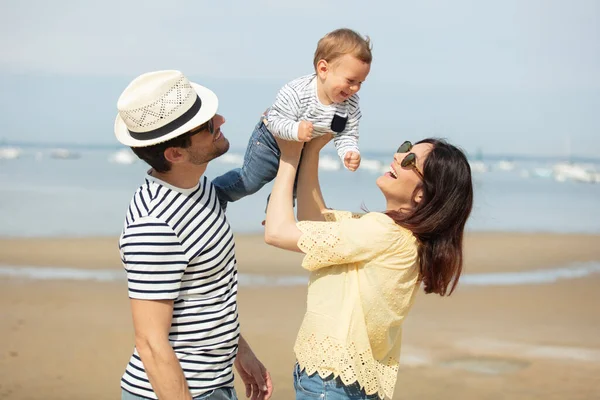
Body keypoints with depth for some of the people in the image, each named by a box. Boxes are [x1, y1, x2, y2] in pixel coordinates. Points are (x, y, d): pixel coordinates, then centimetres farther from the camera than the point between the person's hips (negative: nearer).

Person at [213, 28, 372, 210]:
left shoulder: (350, 103, -24)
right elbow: (275, 120, -35)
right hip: (272, 140, -6)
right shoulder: (296, 93, -39)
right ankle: (216, 195, 27)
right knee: (249, 182, -1)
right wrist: (295, 130, -54)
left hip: (303, 149, 6)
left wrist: (350, 152, -37)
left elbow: (346, 135, -16)